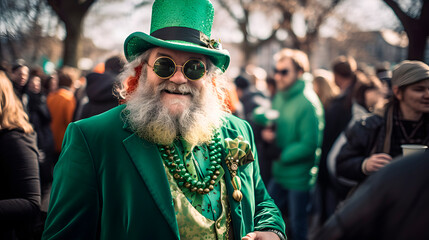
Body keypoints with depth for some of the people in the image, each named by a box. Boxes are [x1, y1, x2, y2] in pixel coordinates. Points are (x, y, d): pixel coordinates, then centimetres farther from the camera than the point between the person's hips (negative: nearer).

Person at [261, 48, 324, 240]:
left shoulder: (308, 102, -17)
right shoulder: (279, 97, 9)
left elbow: (309, 145, -20)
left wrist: (281, 156, -15)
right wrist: (268, 134, -4)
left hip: (299, 177, -7)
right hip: (279, 174, 8)